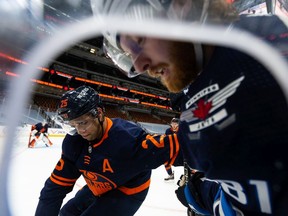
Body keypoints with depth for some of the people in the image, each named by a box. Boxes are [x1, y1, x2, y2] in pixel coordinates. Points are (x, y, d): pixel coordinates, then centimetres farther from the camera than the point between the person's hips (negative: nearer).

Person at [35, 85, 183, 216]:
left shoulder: (126, 136, -37)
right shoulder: (74, 142, -17)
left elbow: (168, 148, -38)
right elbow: (57, 185, -10)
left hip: (129, 192, -6)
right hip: (99, 188, 6)